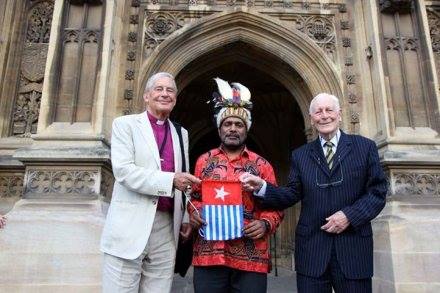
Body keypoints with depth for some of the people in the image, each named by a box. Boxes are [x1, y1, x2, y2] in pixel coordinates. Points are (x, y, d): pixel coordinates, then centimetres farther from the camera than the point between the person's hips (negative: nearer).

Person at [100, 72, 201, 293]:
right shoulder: (125, 124, 2)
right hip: (130, 227, -4)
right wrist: (170, 180, -20)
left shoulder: (181, 133, 17)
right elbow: (123, 171, -12)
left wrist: (185, 218, 8)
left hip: (167, 228, 4)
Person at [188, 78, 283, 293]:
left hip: (251, 257, 0)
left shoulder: (261, 165, 5)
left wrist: (265, 224, -12)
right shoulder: (204, 161, 10)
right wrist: (194, 213, -6)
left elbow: (275, 206, 7)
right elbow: (194, 197, 15)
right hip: (208, 254, 1)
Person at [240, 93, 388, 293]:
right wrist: (261, 187, -12)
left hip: (353, 247, -1)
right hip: (312, 248, 1)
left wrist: (350, 215, -13)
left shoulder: (365, 147, 4)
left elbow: (378, 191, 0)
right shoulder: (300, 155, 9)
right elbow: (293, 194, 4)